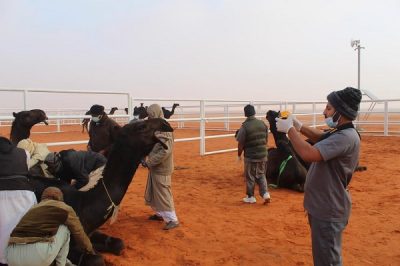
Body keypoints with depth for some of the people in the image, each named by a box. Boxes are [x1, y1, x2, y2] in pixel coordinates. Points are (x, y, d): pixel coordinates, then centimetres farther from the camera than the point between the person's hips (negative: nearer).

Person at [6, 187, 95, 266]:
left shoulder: (34, 208, 30)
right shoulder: (64, 208, 13)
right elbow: (79, 233, 22)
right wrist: (89, 249, 41)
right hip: (38, 255, -6)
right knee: (65, 228, 17)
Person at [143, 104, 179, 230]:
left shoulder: (164, 129, -20)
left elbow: (165, 151, -27)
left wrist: (149, 161, -22)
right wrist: (145, 158, 2)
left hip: (161, 168, -10)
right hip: (154, 167, 10)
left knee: (163, 194, -3)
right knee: (152, 193, 20)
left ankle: (172, 220, 7)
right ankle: (160, 214, 35)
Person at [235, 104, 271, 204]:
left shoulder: (244, 126, -15)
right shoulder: (263, 124, 1)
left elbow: (241, 143, -11)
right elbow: (266, 140, 9)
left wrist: (239, 155, 3)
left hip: (250, 156, -4)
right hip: (263, 155, 5)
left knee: (250, 177, 10)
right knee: (261, 175, 19)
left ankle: (250, 197, 20)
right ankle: (265, 193, 8)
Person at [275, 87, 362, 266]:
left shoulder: (346, 137, -26)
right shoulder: (339, 133, 6)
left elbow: (309, 154, -35)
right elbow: (321, 137, 26)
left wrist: (289, 129, -22)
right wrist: (298, 125, 11)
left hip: (329, 210, -10)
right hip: (323, 206, 10)